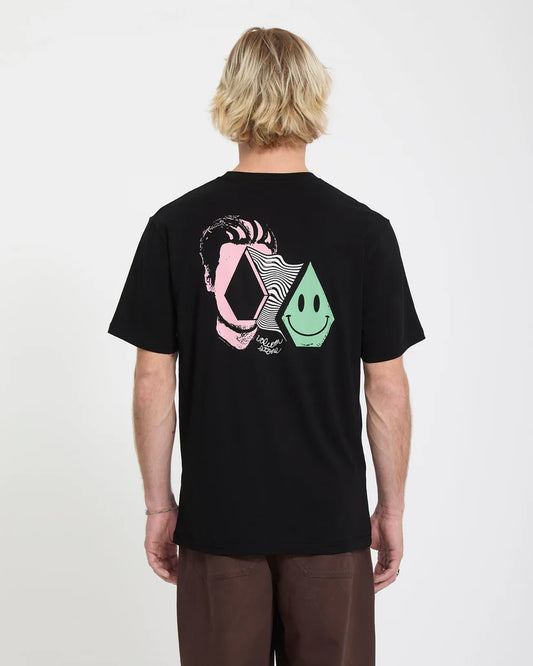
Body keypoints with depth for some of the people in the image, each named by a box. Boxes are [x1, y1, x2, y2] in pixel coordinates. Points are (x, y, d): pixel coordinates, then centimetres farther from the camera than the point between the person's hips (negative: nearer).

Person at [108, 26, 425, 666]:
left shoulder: (176, 226, -6)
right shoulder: (364, 230, -7)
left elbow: (154, 382, -4)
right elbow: (388, 389, -4)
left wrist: (159, 504, 6)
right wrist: (391, 507, 7)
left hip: (217, 516, 0)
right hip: (330, 517, 0)